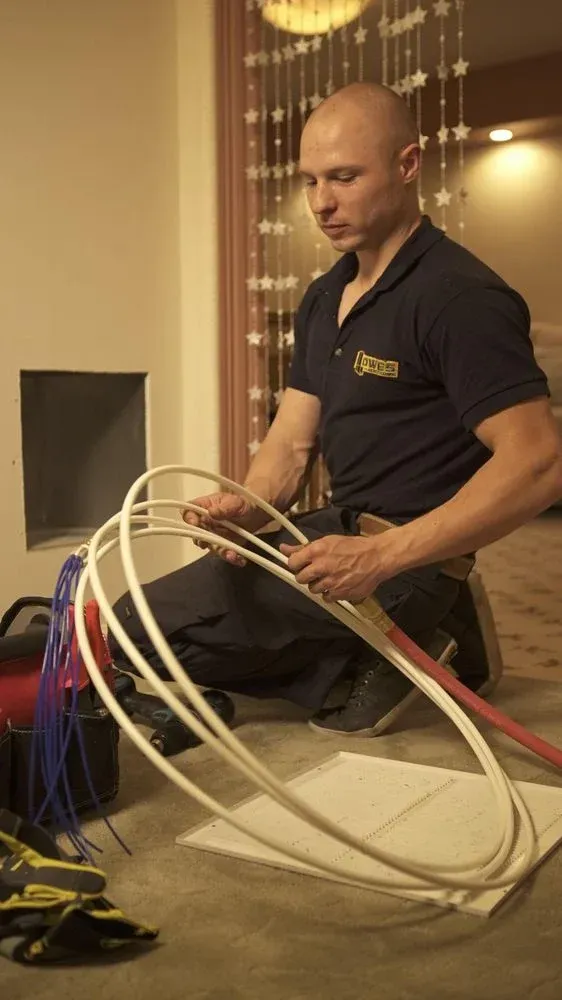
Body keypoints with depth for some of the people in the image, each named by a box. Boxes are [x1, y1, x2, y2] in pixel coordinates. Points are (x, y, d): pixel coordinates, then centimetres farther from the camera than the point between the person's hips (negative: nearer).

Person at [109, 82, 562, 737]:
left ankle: (388, 655, -5)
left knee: (139, 627, -12)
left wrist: (381, 556, -30)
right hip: (340, 529, 9)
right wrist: (247, 508, -14)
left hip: (403, 555, -9)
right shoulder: (323, 298, 12)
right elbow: (291, 444, 9)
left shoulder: (460, 295, -16)